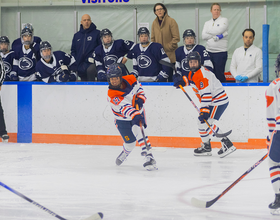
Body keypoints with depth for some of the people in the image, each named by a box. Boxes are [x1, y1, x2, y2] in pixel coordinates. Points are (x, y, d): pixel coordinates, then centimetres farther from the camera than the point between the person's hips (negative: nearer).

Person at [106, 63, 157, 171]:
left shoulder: (130, 80, -16)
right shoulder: (112, 95, -30)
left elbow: (139, 88, 4)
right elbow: (124, 108, -42)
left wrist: (140, 98, -15)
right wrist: (135, 115, -58)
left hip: (138, 112, 2)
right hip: (123, 119, -1)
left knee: (137, 131, -23)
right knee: (130, 142, 2)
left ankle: (149, 158, -28)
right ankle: (125, 152, 40)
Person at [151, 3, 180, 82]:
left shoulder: (171, 21, -7)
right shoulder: (154, 22, 10)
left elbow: (176, 38, -9)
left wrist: (167, 48, -12)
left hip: (170, 54, -5)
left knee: (169, 76, -5)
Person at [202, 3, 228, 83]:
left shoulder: (224, 20, 2)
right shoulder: (207, 23, 15)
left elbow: (219, 31, -14)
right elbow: (203, 36, 0)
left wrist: (208, 31, 1)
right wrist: (216, 36, -11)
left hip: (220, 52, -5)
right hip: (209, 51, 5)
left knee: (219, 75, -7)